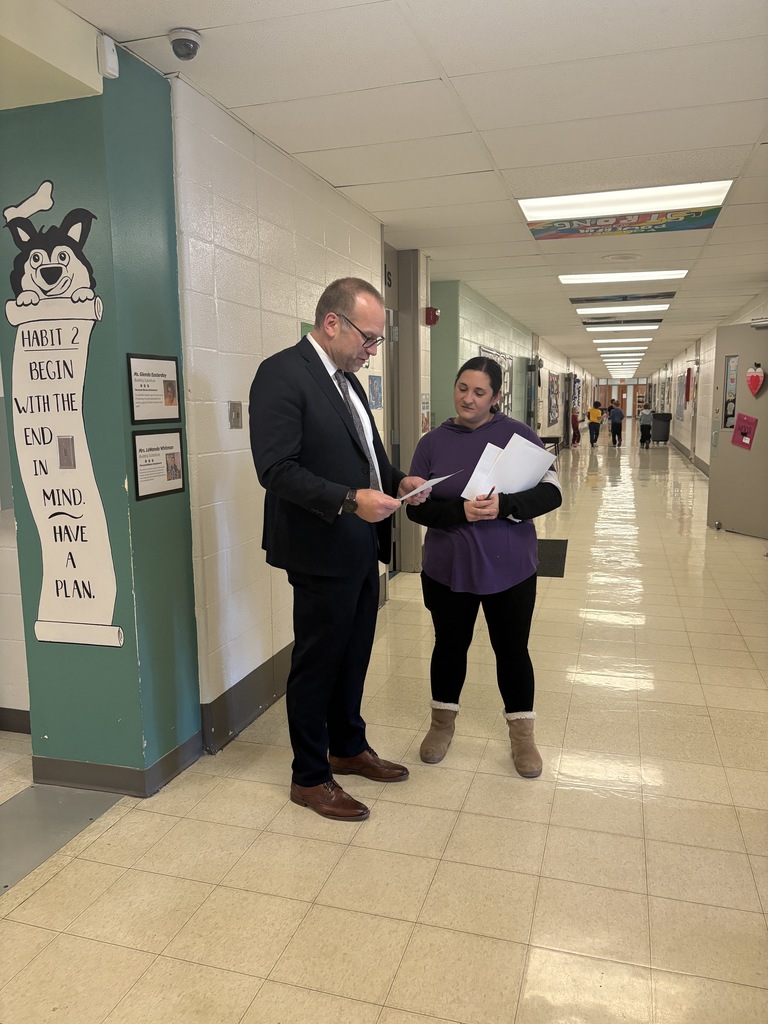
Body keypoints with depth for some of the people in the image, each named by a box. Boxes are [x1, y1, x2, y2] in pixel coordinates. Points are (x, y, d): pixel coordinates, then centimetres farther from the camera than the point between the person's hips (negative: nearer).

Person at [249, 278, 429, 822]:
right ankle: (310, 777, 25)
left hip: (361, 548, 9)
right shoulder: (282, 374, -16)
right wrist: (349, 500, -30)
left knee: (354, 655, 21)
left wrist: (398, 480, 2)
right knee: (317, 663, 6)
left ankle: (348, 747, 41)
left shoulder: (347, 379, 13)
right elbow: (276, 468, -23)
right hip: (322, 551, -9)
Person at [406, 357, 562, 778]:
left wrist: (504, 506, -25)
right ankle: (443, 722, 38)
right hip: (447, 569, 2)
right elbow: (416, 507, -3)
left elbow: (551, 492, -9)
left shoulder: (518, 435, -5)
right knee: (450, 645, 16)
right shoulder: (433, 442, 0)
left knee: (512, 649, 11)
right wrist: (460, 511, -21)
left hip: (509, 569, -1)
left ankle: (521, 733, 31)